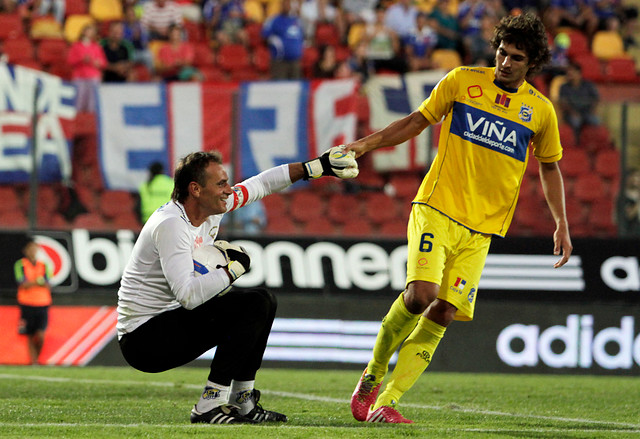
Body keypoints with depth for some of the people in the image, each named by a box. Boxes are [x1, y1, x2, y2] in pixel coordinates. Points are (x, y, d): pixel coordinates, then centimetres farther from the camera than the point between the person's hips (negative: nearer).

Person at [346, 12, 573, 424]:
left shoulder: (540, 109, 7)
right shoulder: (462, 81, 2)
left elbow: (549, 166, 20)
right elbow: (417, 121, 12)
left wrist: (562, 224, 14)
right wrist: (366, 143, 3)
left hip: (481, 229, 2)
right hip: (437, 209, -2)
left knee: (443, 314, -6)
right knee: (420, 294, -21)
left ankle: (387, 402, -2)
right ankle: (372, 377, 1)